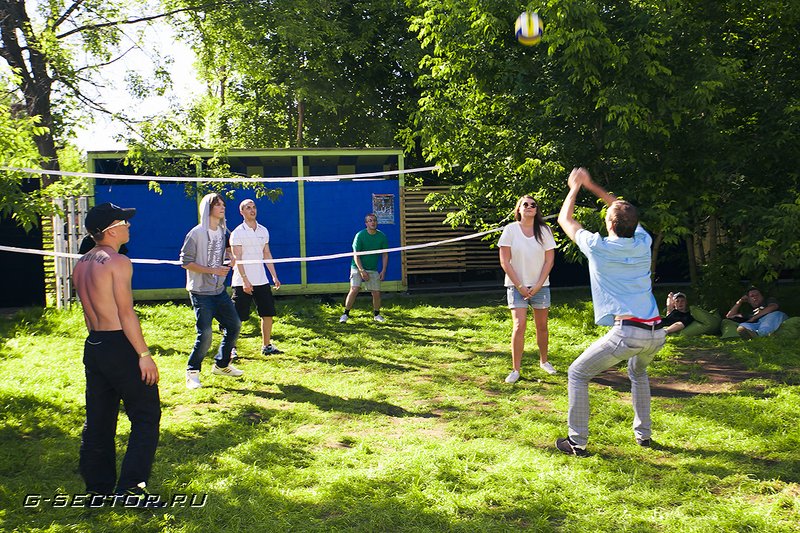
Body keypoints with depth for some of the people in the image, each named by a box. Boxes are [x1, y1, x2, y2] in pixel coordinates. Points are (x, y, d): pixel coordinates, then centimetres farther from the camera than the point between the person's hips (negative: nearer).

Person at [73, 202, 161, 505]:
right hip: (120, 345, -8)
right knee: (146, 417, 1)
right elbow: (126, 313, -17)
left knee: (98, 421, 14)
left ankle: (98, 488, 22)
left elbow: (90, 312, 17)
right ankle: (130, 488, -2)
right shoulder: (118, 262, -13)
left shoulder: (81, 264, 12)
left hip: (93, 346, 8)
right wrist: (144, 354, -15)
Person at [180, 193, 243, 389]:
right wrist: (212, 270, -19)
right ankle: (192, 372, 8)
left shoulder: (223, 232, 9)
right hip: (201, 292, -7)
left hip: (220, 290, 7)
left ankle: (221, 364, 28)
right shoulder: (196, 233, -12)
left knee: (234, 325, 10)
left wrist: (229, 259, 1)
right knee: (205, 334, -12)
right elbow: (185, 262, -13)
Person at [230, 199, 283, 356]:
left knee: (268, 313, 6)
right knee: (238, 317, -2)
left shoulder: (263, 231, 11)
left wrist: (274, 276, 9)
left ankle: (266, 346, 17)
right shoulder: (237, 233, -6)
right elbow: (237, 259, -12)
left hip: (261, 281, 6)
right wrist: (245, 280, -21)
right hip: (242, 282, -5)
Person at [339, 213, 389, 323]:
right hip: (357, 267, -3)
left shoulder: (382, 236, 0)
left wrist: (383, 270, -1)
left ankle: (376, 314, 20)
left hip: (373, 269, 3)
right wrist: (362, 271, -17)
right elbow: (356, 255, -10)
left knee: (376, 292, -1)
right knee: (354, 289, -17)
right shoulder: (360, 235, -10)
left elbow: (385, 254, 8)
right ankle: (345, 314, -7)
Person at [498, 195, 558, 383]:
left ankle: (543, 361, 31)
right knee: (519, 325, -13)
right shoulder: (510, 229, -4)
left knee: (542, 325, 9)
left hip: (540, 285, 2)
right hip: (516, 285, -2)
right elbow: (505, 262, -6)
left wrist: (538, 286, -7)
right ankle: (516, 370, -6)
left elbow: (549, 260, 1)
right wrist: (520, 286, -10)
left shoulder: (544, 230, 2)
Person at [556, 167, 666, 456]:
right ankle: (643, 434, 36)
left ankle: (577, 442, 7)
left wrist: (574, 189, 27)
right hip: (656, 332, 6)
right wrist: (592, 186, 34)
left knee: (577, 374, 9)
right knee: (638, 372, 35)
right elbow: (626, 213, 29)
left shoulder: (598, 247, -5)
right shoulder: (644, 242, 8)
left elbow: (565, 219, 12)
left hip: (627, 332, -6)